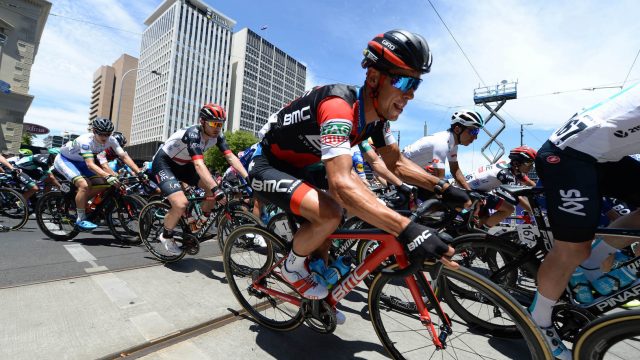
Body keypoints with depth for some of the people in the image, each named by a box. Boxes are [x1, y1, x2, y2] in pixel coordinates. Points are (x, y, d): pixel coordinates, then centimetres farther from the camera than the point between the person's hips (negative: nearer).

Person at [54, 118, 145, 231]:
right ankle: (81, 220, -14)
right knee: (84, 185, -28)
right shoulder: (86, 140, -35)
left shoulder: (111, 140, -20)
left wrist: (140, 173, -37)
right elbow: (90, 164, -45)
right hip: (64, 159, -6)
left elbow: (124, 156, -26)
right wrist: (107, 176, -61)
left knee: (102, 184, -11)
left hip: (79, 162, 6)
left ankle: (78, 203, 14)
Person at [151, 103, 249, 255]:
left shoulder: (217, 135, -13)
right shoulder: (193, 134, -33)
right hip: (164, 163, -7)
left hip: (183, 165, 7)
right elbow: (199, 165, -46)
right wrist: (216, 190, -55)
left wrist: (248, 178, -32)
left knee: (214, 186, -11)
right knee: (181, 204, -24)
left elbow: (231, 157, -21)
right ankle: (166, 236, 6)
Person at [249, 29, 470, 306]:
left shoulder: (376, 113, -4)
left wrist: (443, 187, -7)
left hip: (298, 166, 9)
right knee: (329, 215, -30)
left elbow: (396, 163, 4)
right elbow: (341, 184, -44)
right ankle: (293, 267, 3)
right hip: (266, 167, -8)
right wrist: (408, 230, -48)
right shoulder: (339, 106, -32)